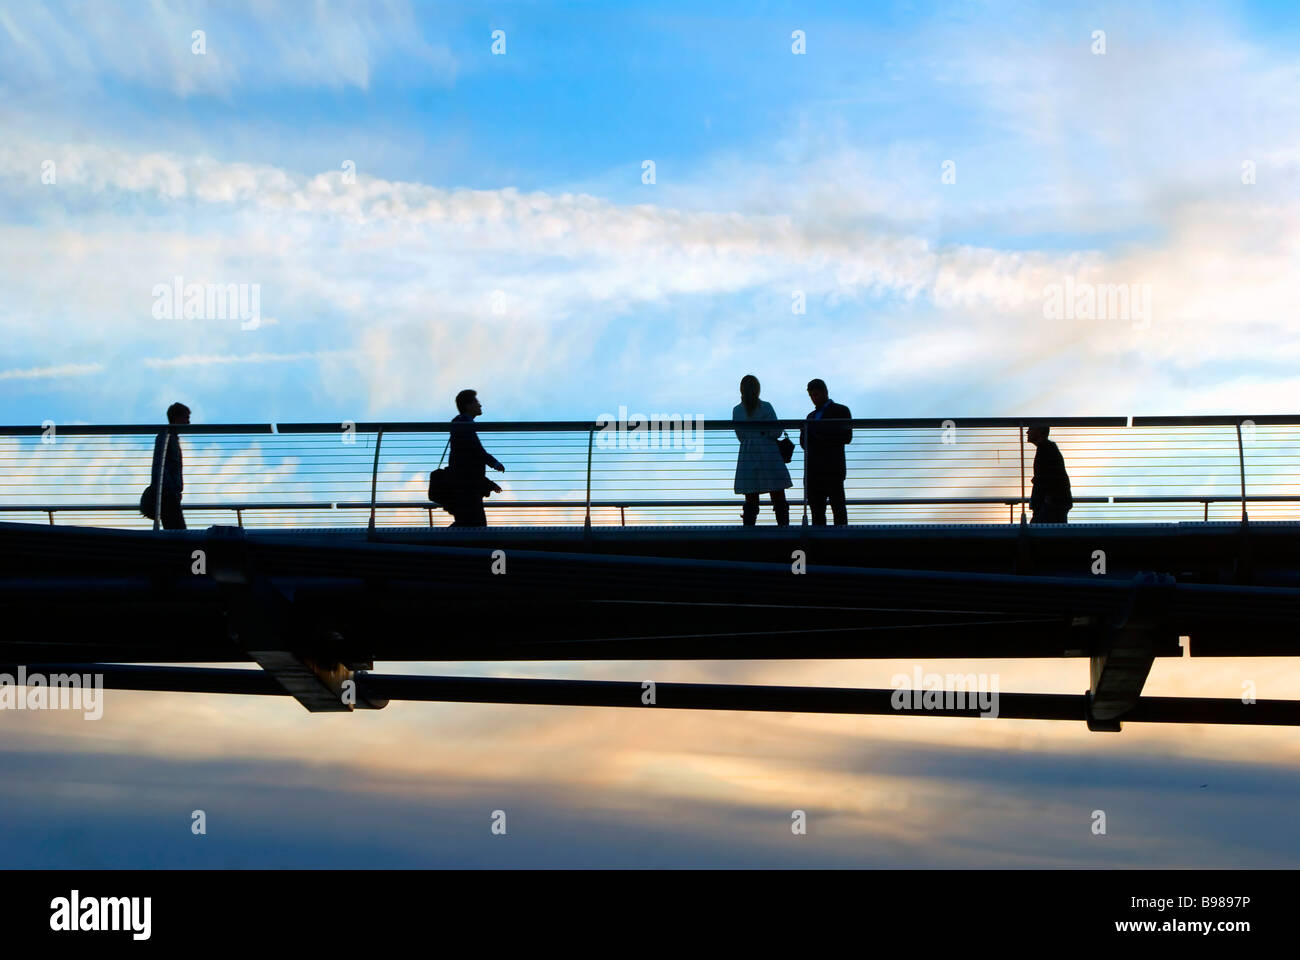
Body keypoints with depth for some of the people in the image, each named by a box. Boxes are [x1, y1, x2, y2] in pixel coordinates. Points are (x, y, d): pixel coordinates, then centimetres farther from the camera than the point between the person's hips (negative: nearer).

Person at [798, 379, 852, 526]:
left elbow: (846, 437, -6)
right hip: (813, 470, 6)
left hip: (832, 469, -6)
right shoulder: (812, 416, 24)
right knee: (816, 509, 2)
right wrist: (805, 433, -2)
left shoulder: (840, 411, 5)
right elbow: (804, 444, 20)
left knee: (838, 507, -6)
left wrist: (819, 432, -10)